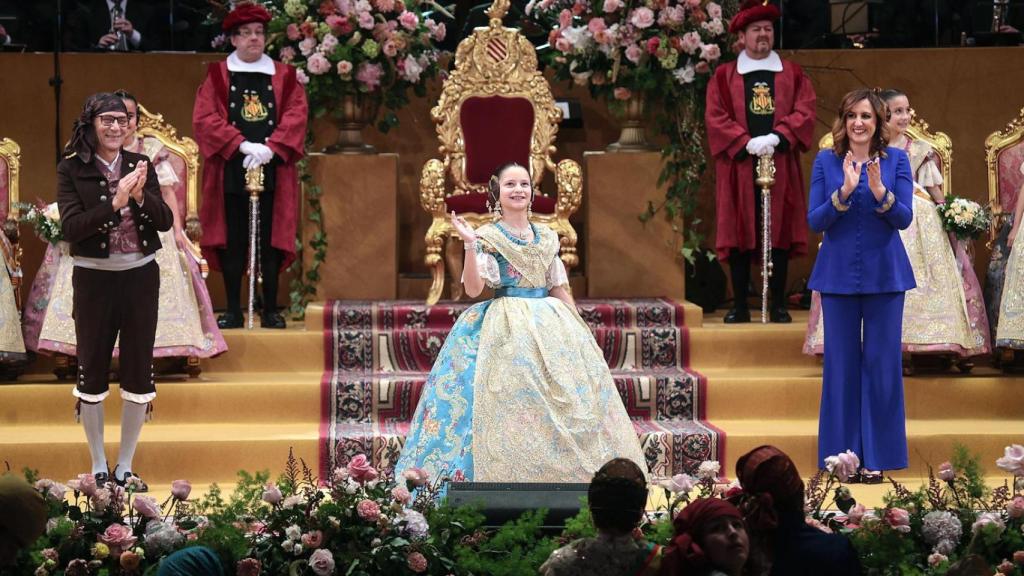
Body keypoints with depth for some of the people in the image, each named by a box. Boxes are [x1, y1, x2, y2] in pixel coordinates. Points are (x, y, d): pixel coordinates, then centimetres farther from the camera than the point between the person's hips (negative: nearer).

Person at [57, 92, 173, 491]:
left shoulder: (141, 165, 2)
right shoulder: (71, 170, -7)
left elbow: (166, 222, -2)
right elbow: (70, 228, -17)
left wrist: (141, 196, -21)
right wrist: (115, 201, -27)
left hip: (141, 277, 3)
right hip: (94, 279, -3)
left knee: (139, 372, 7)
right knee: (93, 371, 7)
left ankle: (125, 467, 19)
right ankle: (98, 468, 19)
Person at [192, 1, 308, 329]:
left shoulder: (284, 77, 10)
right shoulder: (217, 77, 7)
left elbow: (295, 117, -2)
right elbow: (204, 119, -5)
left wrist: (270, 148, -17)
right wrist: (243, 145, -17)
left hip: (273, 172, 1)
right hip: (231, 173, -1)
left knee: (270, 241, 2)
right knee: (233, 242, 1)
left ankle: (270, 310, 8)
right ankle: (233, 311, 7)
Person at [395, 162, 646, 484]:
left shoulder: (546, 238, 14)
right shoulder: (488, 237, -1)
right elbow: (473, 288, -12)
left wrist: (579, 330, 13)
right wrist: (470, 245, -22)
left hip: (551, 324, 5)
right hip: (507, 330, -5)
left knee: (569, 402, 0)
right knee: (512, 402, -14)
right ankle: (511, 480, -11)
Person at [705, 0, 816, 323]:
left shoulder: (792, 74, 12)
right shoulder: (723, 77, 8)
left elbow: (804, 112, 0)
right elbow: (716, 118, -2)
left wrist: (776, 138, -16)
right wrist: (747, 143, -15)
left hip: (781, 165, 1)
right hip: (738, 165, -1)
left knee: (780, 233, 0)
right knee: (739, 234, -1)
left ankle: (778, 305, 4)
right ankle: (740, 306, 3)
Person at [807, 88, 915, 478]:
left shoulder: (896, 160, 1)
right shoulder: (826, 162, 2)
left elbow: (904, 218, -6)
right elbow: (814, 222, -4)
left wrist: (880, 192, -24)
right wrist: (845, 191, -20)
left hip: (884, 274, 0)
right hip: (838, 274, 0)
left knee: (882, 363, 2)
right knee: (841, 363, 3)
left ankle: (875, 456, 9)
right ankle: (842, 453, 11)